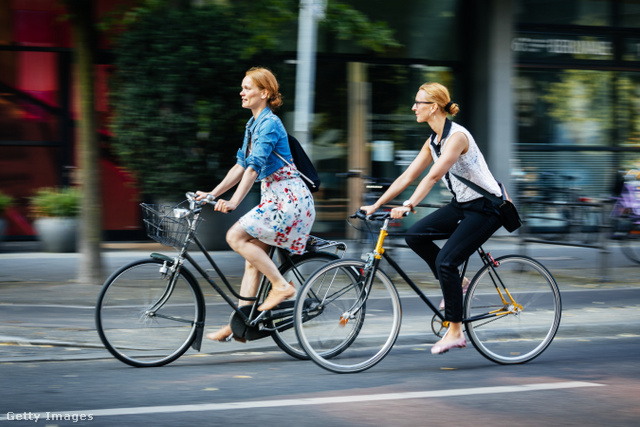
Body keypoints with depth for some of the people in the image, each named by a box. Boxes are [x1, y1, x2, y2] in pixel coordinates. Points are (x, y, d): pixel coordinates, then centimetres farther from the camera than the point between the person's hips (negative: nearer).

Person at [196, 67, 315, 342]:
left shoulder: (269, 124, -14)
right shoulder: (254, 124, 15)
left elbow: (255, 167, -24)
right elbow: (241, 165, 18)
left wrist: (234, 201, -30)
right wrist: (213, 193, 13)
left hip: (288, 197, -10)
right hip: (274, 197, 10)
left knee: (236, 236, -16)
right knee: (253, 258, 5)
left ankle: (281, 286, -10)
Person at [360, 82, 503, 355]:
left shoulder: (457, 136, -21)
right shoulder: (433, 141, 7)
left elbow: (434, 176, -33)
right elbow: (407, 176, 8)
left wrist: (408, 206, -41)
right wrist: (375, 206, 5)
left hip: (486, 207, -9)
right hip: (462, 204, 9)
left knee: (445, 261, -18)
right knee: (415, 235, -7)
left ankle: (455, 331, -7)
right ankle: (455, 282, 10)